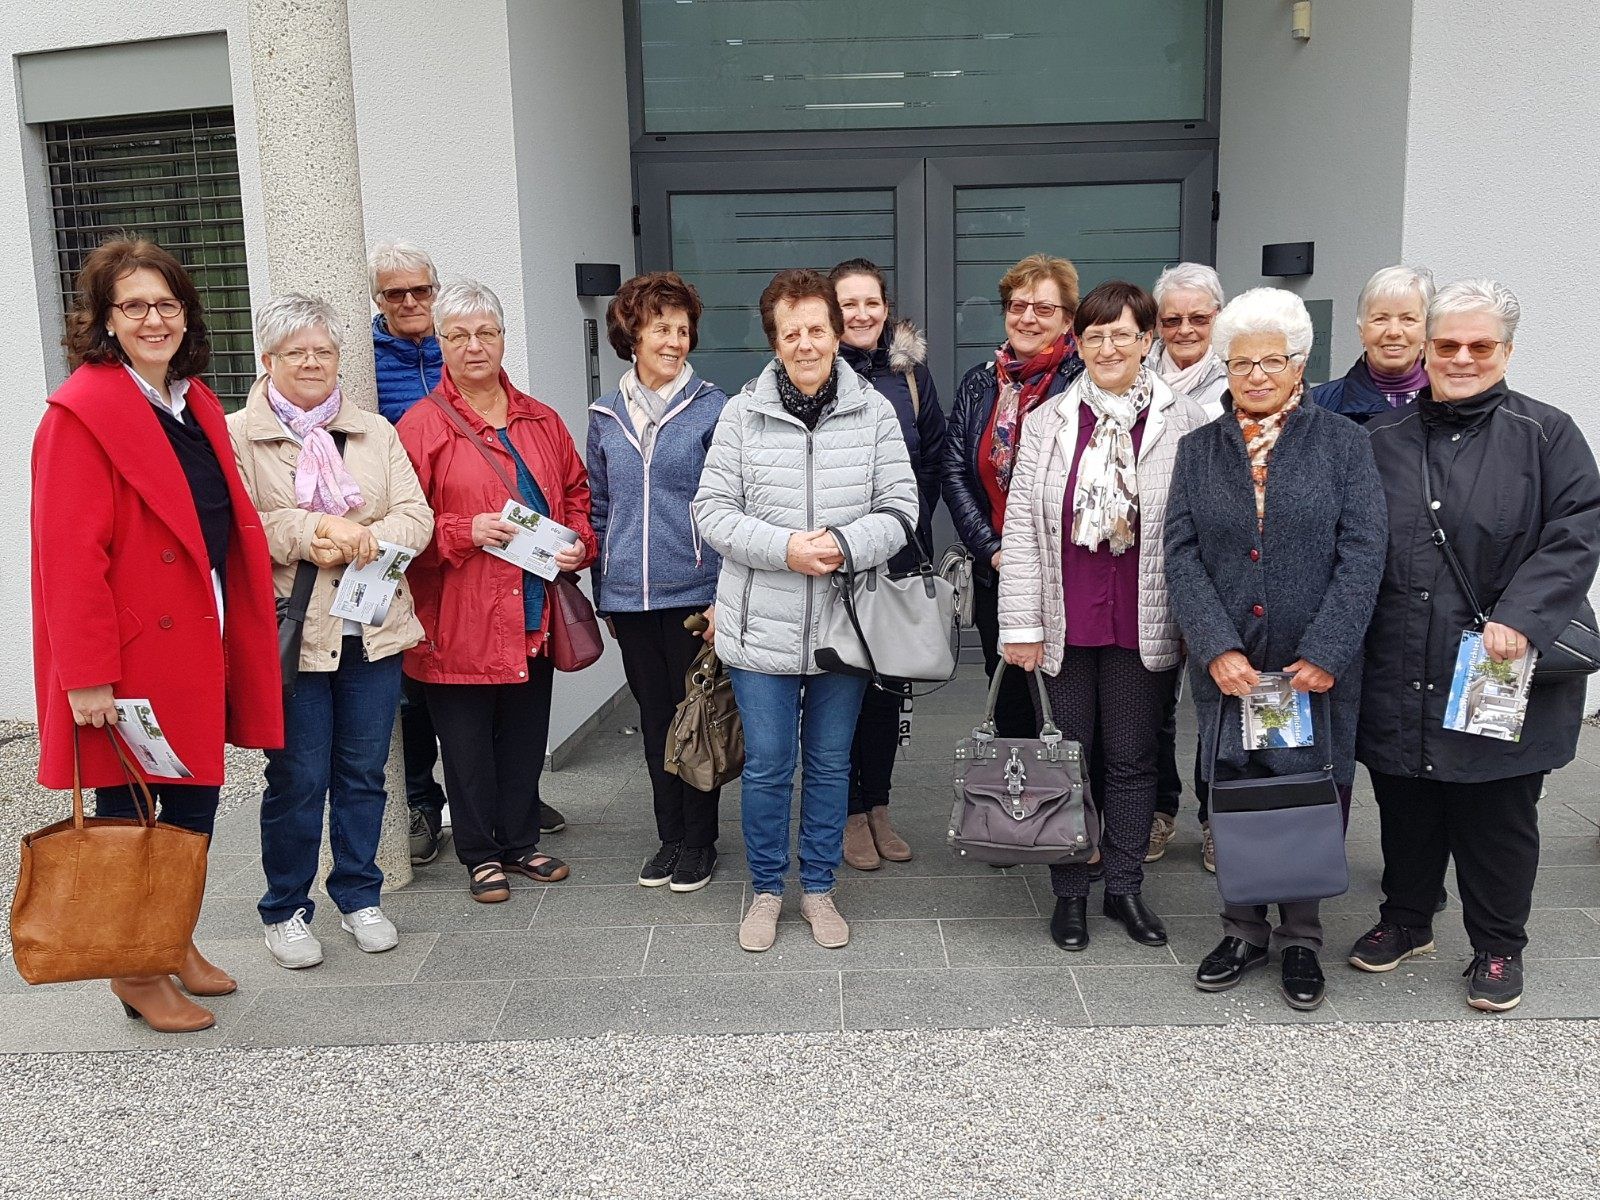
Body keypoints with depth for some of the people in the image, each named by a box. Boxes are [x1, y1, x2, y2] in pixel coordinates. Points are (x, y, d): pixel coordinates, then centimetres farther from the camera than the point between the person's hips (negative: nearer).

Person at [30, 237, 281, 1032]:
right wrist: (85, 676, -20)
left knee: (195, 803, 15)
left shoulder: (195, 404, 12)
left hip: (199, 646, 8)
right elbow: (70, 556, -17)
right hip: (131, 658, -7)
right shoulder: (83, 412, -13)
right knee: (130, 811, 6)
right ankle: (136, 974, 21)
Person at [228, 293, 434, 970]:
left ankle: (359, 897, 27)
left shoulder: (376, 432, 13)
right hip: (291, 634, -4)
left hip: (373, 629, 4)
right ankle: (285, 909, 20)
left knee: (364, 772, 11)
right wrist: (315, 529, -18)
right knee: (298, 778, 2)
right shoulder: (237, 437, 1)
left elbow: (416, 516, 3)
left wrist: (361, 539, -15)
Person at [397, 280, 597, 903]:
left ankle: (520, 842, 30)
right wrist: (466, 532, -20)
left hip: (534, 616, 5)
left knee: (526, 736, 14)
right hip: (459, 622, -4)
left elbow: (576, 493, 18)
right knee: (467, 741, 7)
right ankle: (480, 855, 23)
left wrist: (578, 542, 0)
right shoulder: (420, 426, -5)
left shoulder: (541, 420, 10)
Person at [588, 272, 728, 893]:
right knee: (654, 719, 14)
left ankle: (699, 843, 21)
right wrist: (604, 597, 12)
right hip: (629, 600, 4)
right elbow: (598, 511, 13)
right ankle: (669, 837, 28)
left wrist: (725, 595, -12)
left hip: (693, 592, -4)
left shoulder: (711, 408, -4)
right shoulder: (606, 417, 7)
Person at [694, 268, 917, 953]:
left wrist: (844, 546, -19)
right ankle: (766, 889, 27)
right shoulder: (742, 413, -2)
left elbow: (899, 508, -1)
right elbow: (712, 509, -4)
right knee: (766, 763, 7)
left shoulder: (874, 413, 1)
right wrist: (784, 548, -18)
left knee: (830, 762, 13)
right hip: (762, 627, -1)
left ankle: (818, 887, 30)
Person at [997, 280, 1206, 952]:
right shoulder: (1047, 423, 3)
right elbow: (1020, 530, 0)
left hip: (1144, 624, -1)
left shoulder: (1184, 424, -1)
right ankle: (1070, 892, 23)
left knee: (1132, 759, 11)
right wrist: (1021, 625, -4)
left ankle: (1125, 888, 26)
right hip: (1064, 622, 1)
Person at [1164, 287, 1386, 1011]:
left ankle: (1301, 939, 22)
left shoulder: (1342, 443, 1)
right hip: (1225, 668, 2)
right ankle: (1244, 931, 24)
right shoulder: (1199, 449, 7)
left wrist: (1326, 653, -14)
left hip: (1318, 669, -1)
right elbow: (1181, 556, -1)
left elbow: (1362, 553, -6)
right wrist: (1217, 649, -13)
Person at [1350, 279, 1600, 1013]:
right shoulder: (1381, 441, 8)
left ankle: (1498, 949, 28)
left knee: (1497, 819, 9)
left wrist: (1521, 620, -21)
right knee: (1405, 812, 16)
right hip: (1398, 677, 3)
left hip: (1499, 680, -2)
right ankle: (1405, 920, 36)